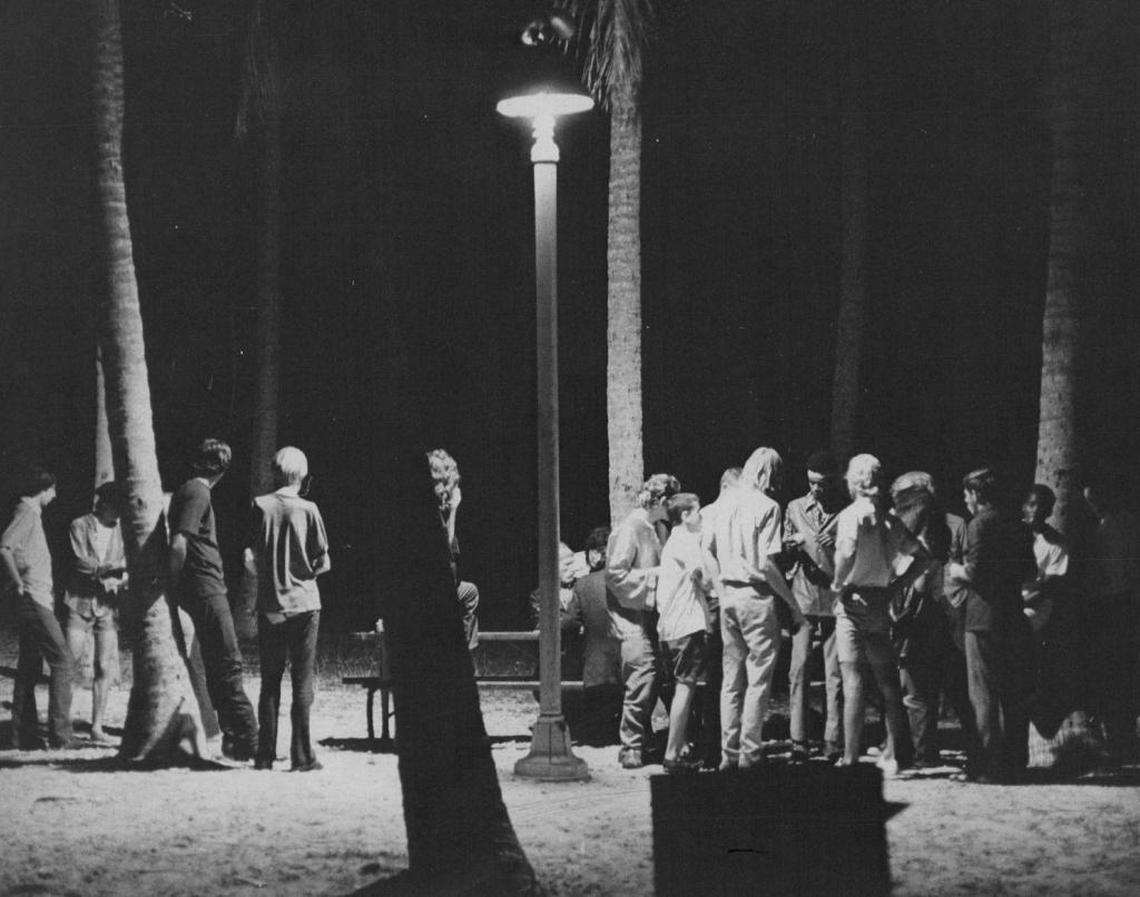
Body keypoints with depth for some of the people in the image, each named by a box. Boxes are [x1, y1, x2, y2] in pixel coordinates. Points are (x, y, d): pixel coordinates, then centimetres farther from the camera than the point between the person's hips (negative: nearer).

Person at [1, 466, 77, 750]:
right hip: (35, 600, -10)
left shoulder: (30, 513, 18)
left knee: (29, 668, 9)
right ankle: (60, 734, -12)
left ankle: (25, 735, 11)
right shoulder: (27, 513, -11)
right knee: (62, 660, -10)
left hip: (34, 602, 10)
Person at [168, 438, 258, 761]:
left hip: (206, 589, 10)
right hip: (206, 588, -10)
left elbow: (179, 544, 20)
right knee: (229, 665, -10)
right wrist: (175, 583, -9)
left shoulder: (187, 490, 18)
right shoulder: (198, 493, -11)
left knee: (219, 667, 10)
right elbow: (178, 544, -20)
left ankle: (235, 737, 12)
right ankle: (247, 739, -12)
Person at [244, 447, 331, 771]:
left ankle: (265, 755, 9)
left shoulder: (259, 506, -2)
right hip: (304, 604, -1)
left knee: (270, 681, 9)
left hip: (270, 605, 2)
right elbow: (324, 563, -3)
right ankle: (301, 756, 0)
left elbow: (249, 559, -4)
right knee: (303, 682, 2)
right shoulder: (308, 509, -5)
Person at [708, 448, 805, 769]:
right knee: (758, 677, 0)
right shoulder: (767, 507, -11)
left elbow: (710, 551, 14)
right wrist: (793, 605, -11)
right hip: (756, 595, -7)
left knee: (732, 678, 12)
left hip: (727, 593, 7)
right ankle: (750, 752, 0)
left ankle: (729, 752, 15)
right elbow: (766, 565, -16)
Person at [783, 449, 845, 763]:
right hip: (803, 598, 1)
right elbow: (784, 552, 15)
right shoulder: (795, 508, 13)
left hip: (835, 598, -1)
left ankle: (833, 742, 1)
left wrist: (838, 546, -10)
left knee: (835, 673, -2)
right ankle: (798, 741, -2)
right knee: (798, 669, -3)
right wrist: (793, 545, -7)